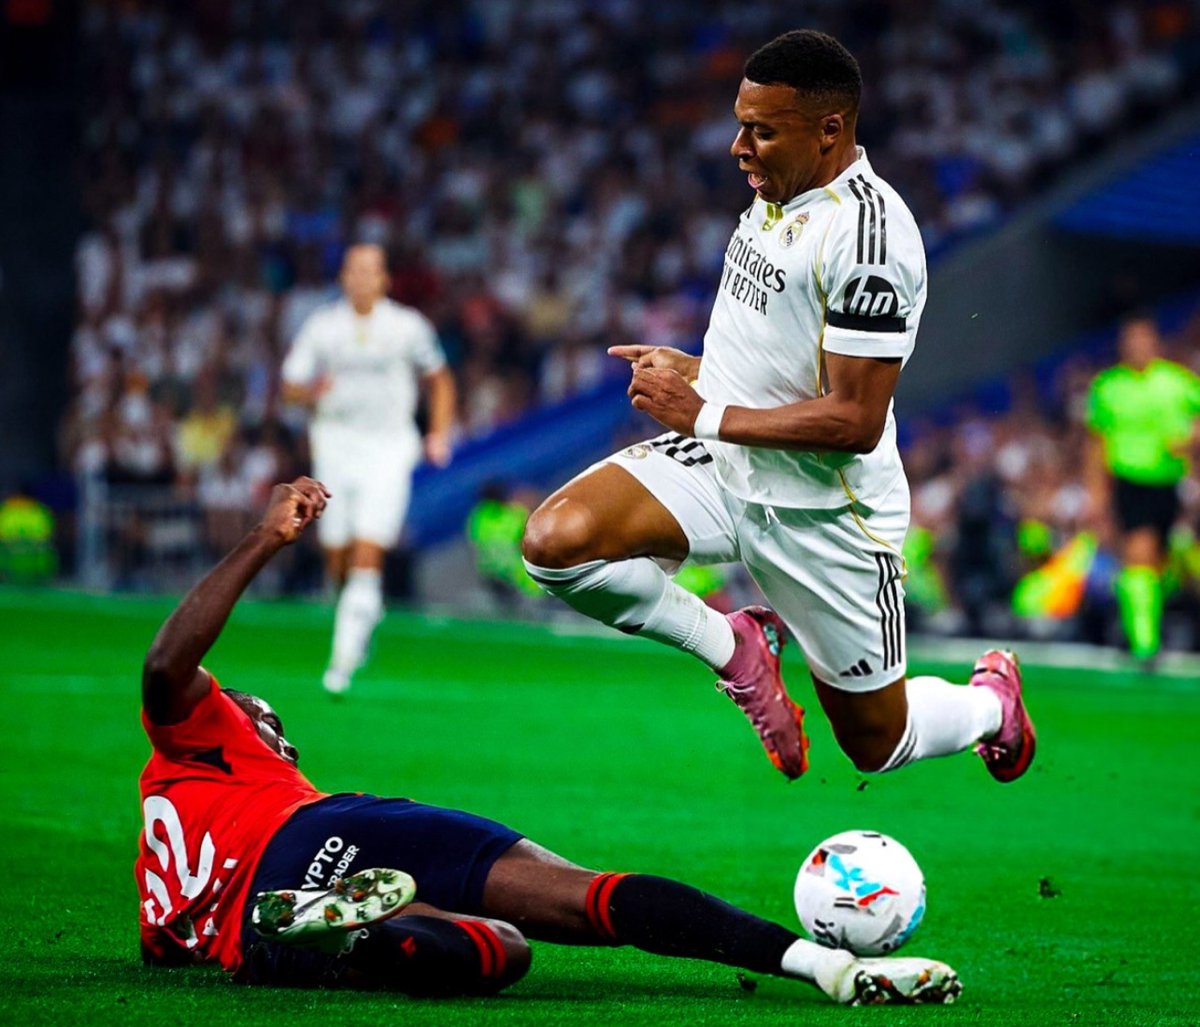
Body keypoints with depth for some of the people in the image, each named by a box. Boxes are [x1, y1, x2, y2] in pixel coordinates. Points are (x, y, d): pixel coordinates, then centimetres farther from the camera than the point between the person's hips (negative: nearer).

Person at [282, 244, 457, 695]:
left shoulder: (409, 327, 2)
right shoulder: (321, 327, 4)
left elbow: (439, 379, 16)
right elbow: (290, 387, 7)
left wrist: (440, 433, 6)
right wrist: (314, 391, -16)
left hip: (388, 449, -2)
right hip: (335, 444, 2)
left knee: (367, 554, -15)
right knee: (337, 559, 3)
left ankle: (343, 661, -16)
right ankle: (364, 613, 36)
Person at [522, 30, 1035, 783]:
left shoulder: (868, 234, -24)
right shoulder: (779, 194, 5)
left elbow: (855, 421, -26)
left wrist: (708, 417, -20)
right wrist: (696, 369, 9)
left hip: (823, 512, -7)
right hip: (721, 466, 7)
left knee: (877, 743, 8)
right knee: (555, 543, -20)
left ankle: (992, 701, 43)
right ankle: (737, 649, 3)